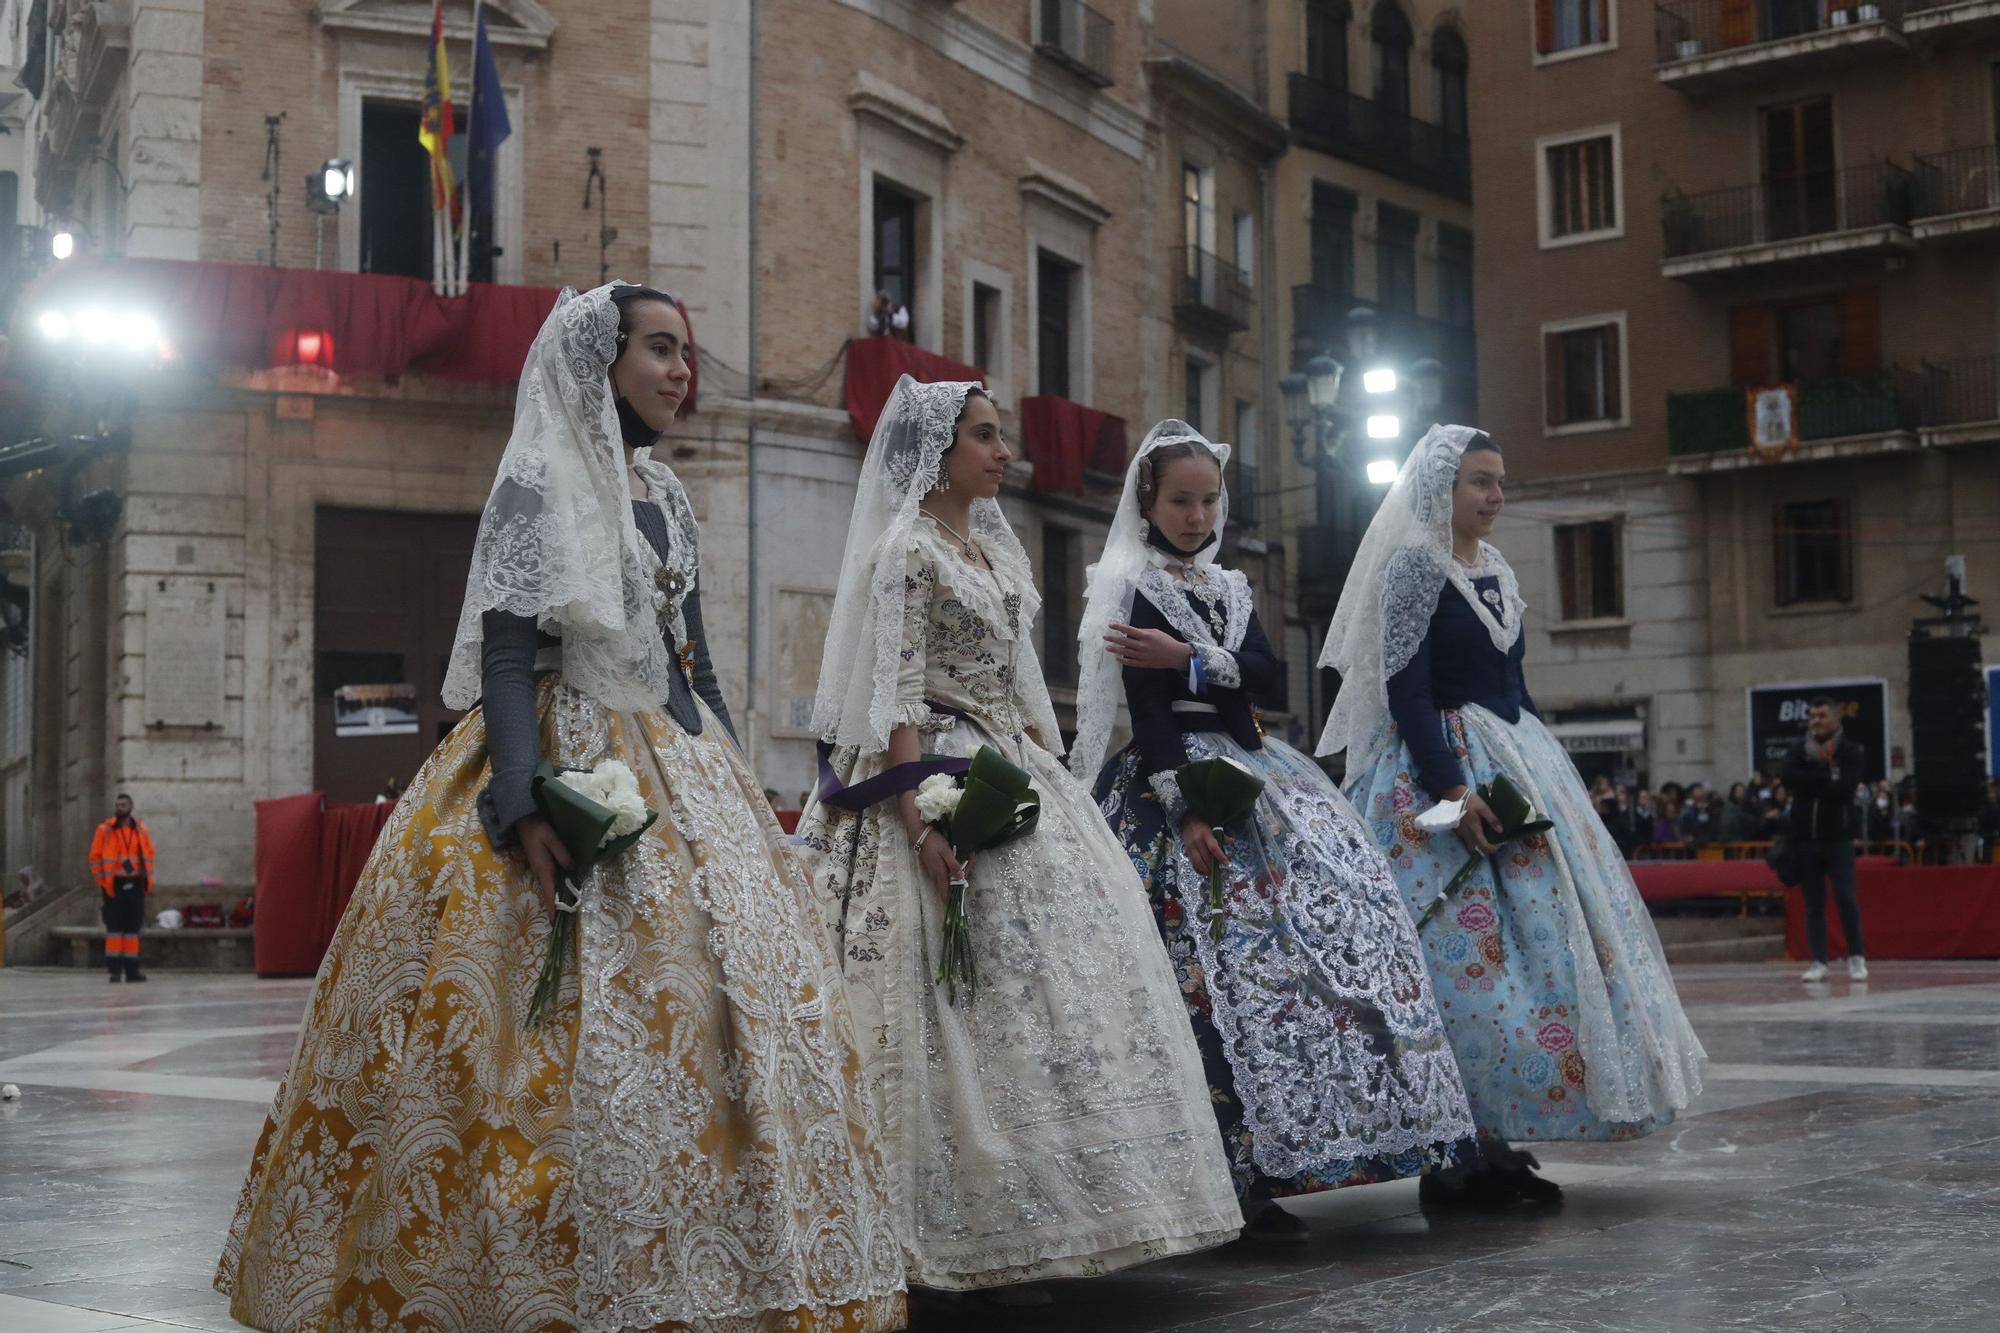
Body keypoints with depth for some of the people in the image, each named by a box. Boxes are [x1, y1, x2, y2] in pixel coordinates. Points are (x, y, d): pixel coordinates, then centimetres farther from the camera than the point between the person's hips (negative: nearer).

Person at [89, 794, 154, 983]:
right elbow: (95, 857, -1)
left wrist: (148, 880, 6)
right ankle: (115, 969, 0)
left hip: (135, 885, 3)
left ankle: (131, 969, 11)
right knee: (114, 927, -3)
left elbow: (149, 854, 15)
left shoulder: (141, 830, 9)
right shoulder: (104, 830, -2)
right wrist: (102, 882, -6)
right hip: (114, 886, -3)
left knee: (133, 927, 6)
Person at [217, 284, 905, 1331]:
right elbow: (505, 654, -13)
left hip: (680, 774, 7)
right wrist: (527, 803, -25)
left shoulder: (665, 497, 17)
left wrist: (740, 789, 15)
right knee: (579, 1044, -11)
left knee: (720, 1006, 0)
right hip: (570, 773, -7)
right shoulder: (540, 483, -4)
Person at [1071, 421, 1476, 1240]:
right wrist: (1186, 811, -20)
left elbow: (1266, 673, 2)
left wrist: (1190, 659, -13)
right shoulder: (1134, 590, -2)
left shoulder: (1230, 588, 18)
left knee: (1335, 920, -1)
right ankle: (1237, 1178, -12)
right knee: (1219, 965, -15)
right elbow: (1147, 712, -12)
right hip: (1181, 781, -7)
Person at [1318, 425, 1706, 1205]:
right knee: (1468, 948, -12)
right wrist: (1452, 791, -23)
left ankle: (1495, 1142, 9)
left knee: (1539, 933, 4)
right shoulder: (1414, 565, -8)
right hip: (1443, 769, -9)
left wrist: (1540, 775, 13)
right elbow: (1405, 689, -16)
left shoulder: (1498, 572, 16)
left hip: (1516, 760, 9)